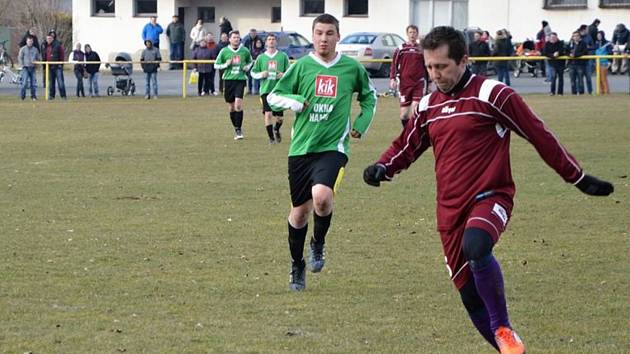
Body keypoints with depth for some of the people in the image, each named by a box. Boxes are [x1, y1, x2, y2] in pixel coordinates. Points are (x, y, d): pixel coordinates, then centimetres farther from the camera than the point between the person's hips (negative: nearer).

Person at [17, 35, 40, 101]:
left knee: (33, 82, 1)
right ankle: (22, 96, -4)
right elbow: (20, 58, 0)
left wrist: (36, 61, -2)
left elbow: (39, 58, 18)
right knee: (25, 82, -12)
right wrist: (22, 66, -8)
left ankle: (33, 96, 8)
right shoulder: (23, 49, 1)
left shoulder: (35, 49, 11)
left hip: (32, 68, 3)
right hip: (25, 68, -3)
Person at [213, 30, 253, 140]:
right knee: (231, 107, 7)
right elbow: (216, 65, 7)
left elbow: (250, 62, 22)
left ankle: (239, 129, -11)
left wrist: (247, 67, 1)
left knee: (238, 104, -16)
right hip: (228, 80, 1)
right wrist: (226, 64, -10)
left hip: (240, 80, -1)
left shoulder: (245, 51, 4)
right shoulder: (224, 51, 1)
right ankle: (236, 128, 24)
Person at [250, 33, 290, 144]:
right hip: (266, 89, 0)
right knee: (268, 114, -14)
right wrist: (261, 74, -8)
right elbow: (253, 72, 12)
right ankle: (271, 138, -3)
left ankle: (276, 130, 37)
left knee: (279, 116, 4)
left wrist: (284, 75, -11)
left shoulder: (283, 56, 5)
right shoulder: (261, 58, 7)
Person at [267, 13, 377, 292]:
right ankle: (297, 266, 29)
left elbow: (369, 96, 22)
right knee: (300, 210, 8)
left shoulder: (352, 68, 3)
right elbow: (273, 97, 5)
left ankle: (319, 243, 2)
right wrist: (292, 101, -15)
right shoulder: (301, 66, 1)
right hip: (301, 147, 2)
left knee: (322, 196, -28)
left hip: (333, 147, -2)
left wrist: (362, 123, 8)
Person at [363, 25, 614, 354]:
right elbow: (406, 147, 25)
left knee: (475, 246, -36)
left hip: (490, 198, -6)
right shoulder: (428, 106, 13)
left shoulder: (491, 94, -6)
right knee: (470, 295, 4)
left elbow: (539, 135, -2)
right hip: (450, 209, 6)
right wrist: (381, 168, 2)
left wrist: (578, 178, 2)